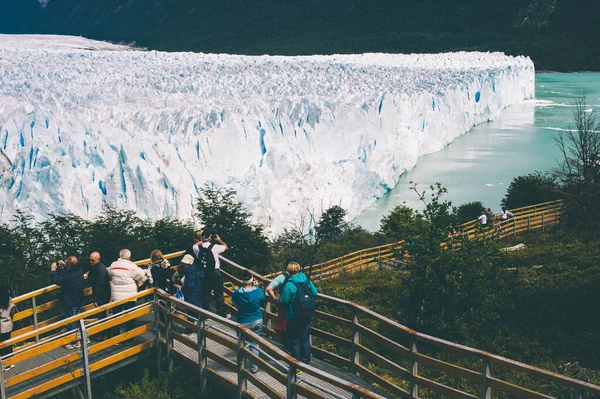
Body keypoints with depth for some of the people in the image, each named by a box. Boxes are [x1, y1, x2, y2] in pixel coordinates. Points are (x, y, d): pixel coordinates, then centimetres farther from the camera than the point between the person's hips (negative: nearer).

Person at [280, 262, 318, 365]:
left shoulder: (289, 285, -19)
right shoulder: (308, 281, -3)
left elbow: (284, 301, -15)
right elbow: (315, 293, 8)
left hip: (294, 318, -5)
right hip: (308, 316, 5)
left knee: (295, 341, 9)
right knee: (305, 340, 18)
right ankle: (306, 362, 28)